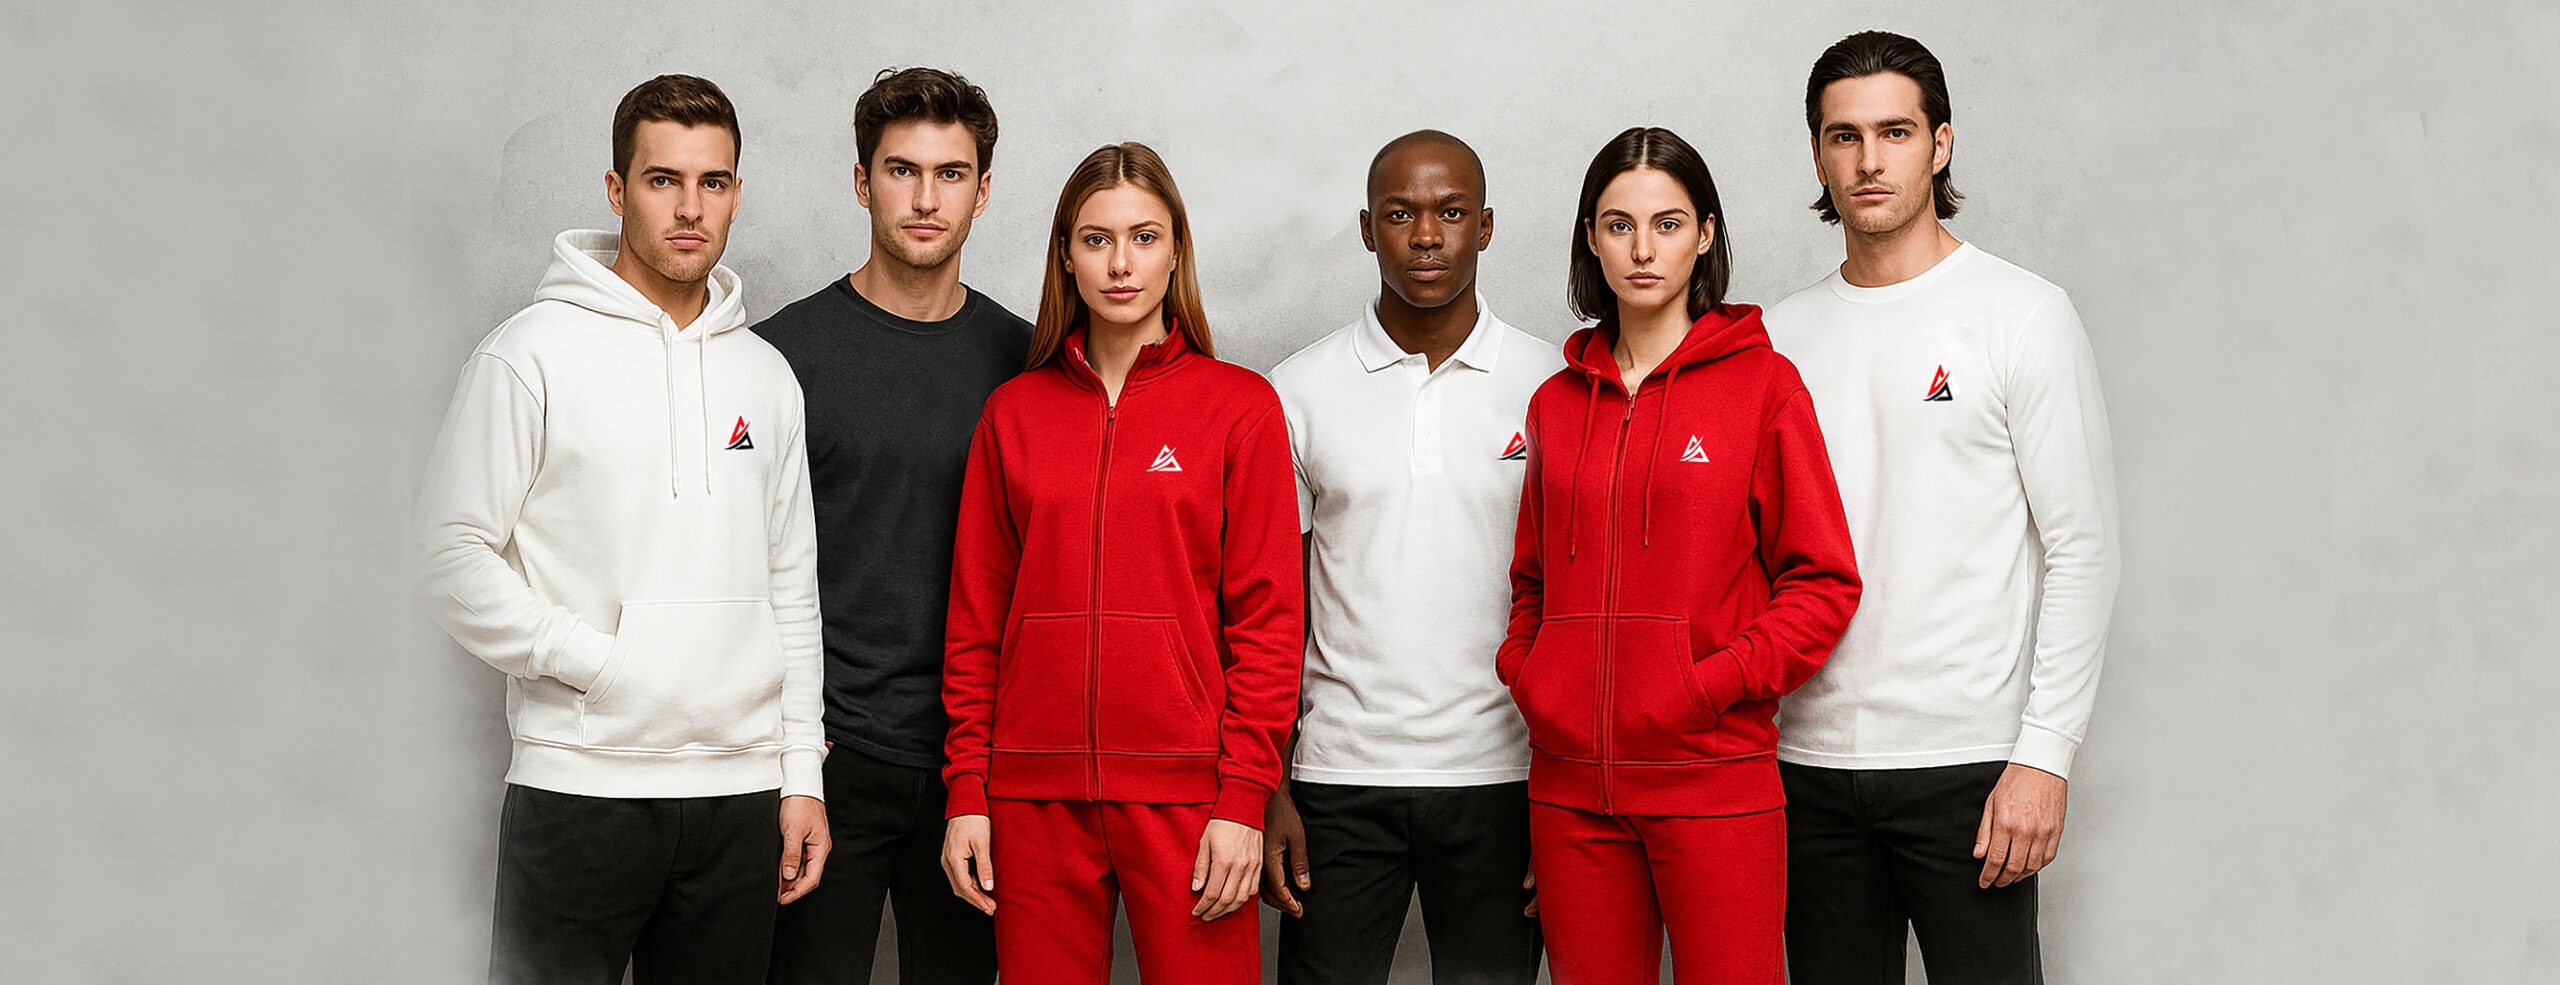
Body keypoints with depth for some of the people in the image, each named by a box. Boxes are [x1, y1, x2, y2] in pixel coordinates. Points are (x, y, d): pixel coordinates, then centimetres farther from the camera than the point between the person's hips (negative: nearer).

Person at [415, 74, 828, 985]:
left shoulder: (765, 376, 12)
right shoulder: (534, 354, -3)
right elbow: (454, 557, -7)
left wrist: (801, 773, 8)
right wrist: (604, 666, -13)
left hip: (740, 798, 4)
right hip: (579, 786, -4)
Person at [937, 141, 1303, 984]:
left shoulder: (1241, 406, 1)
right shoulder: (1014, 413, 8)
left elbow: (1268, 619, -2)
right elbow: (976, 618, 9)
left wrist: (1244, 798, -8)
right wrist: (966, 794, 3)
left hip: (1184, 788, -2)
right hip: (1036, 790, 2)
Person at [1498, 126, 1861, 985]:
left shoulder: (1762, 382, -1)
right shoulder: (1557, 402, 12)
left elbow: (1824, 582, -2)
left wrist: (1709, 686, -12)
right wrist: (1525, 675, 3)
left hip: (1713, 777, -3)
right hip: (1570, 779, 4)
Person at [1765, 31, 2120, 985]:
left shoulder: (2022, 315, -2)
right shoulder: (1779, 335, 10)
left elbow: (2081, 550, -6)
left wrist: (2044, 756, -13)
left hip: (1966, 762, -4)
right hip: (1809, 762, 4)